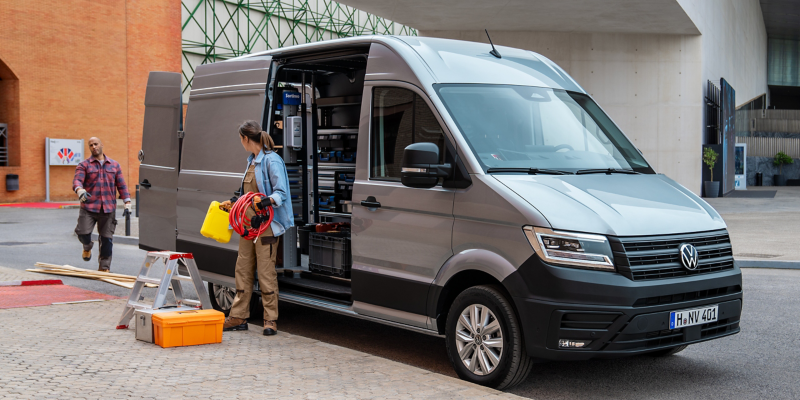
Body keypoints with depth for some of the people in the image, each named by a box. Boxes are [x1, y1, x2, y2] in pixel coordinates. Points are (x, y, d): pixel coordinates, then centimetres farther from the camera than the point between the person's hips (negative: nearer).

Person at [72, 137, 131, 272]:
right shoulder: (84, 165, 6)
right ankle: (87, 246, 24)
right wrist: (80, 190, -32)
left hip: (108, 209, 1)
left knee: (107, 239, 2)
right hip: (88, 207, -1)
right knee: (82, 232, -13)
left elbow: (121, 185, 13)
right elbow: (77, 180, -9)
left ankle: (104, 268, 15)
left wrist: (127, 202, 4)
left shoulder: (114, 165, 13)